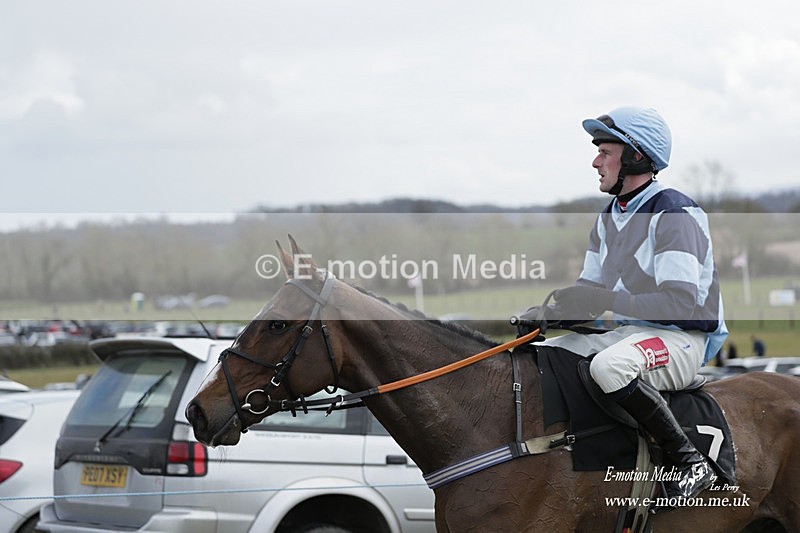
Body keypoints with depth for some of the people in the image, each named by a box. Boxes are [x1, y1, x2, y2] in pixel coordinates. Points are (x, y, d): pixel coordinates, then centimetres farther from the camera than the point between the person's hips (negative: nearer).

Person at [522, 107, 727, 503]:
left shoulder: (673, 214, -16)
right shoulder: (609, 218, 13)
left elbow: (681, 303, -24)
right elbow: (590, 289, 15)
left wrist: (608, 300, -30)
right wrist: (550, 313, -6)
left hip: (682, 339, -9)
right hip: (627, 334, 9)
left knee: (609, 366, -37)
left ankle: (690, 461, -26)